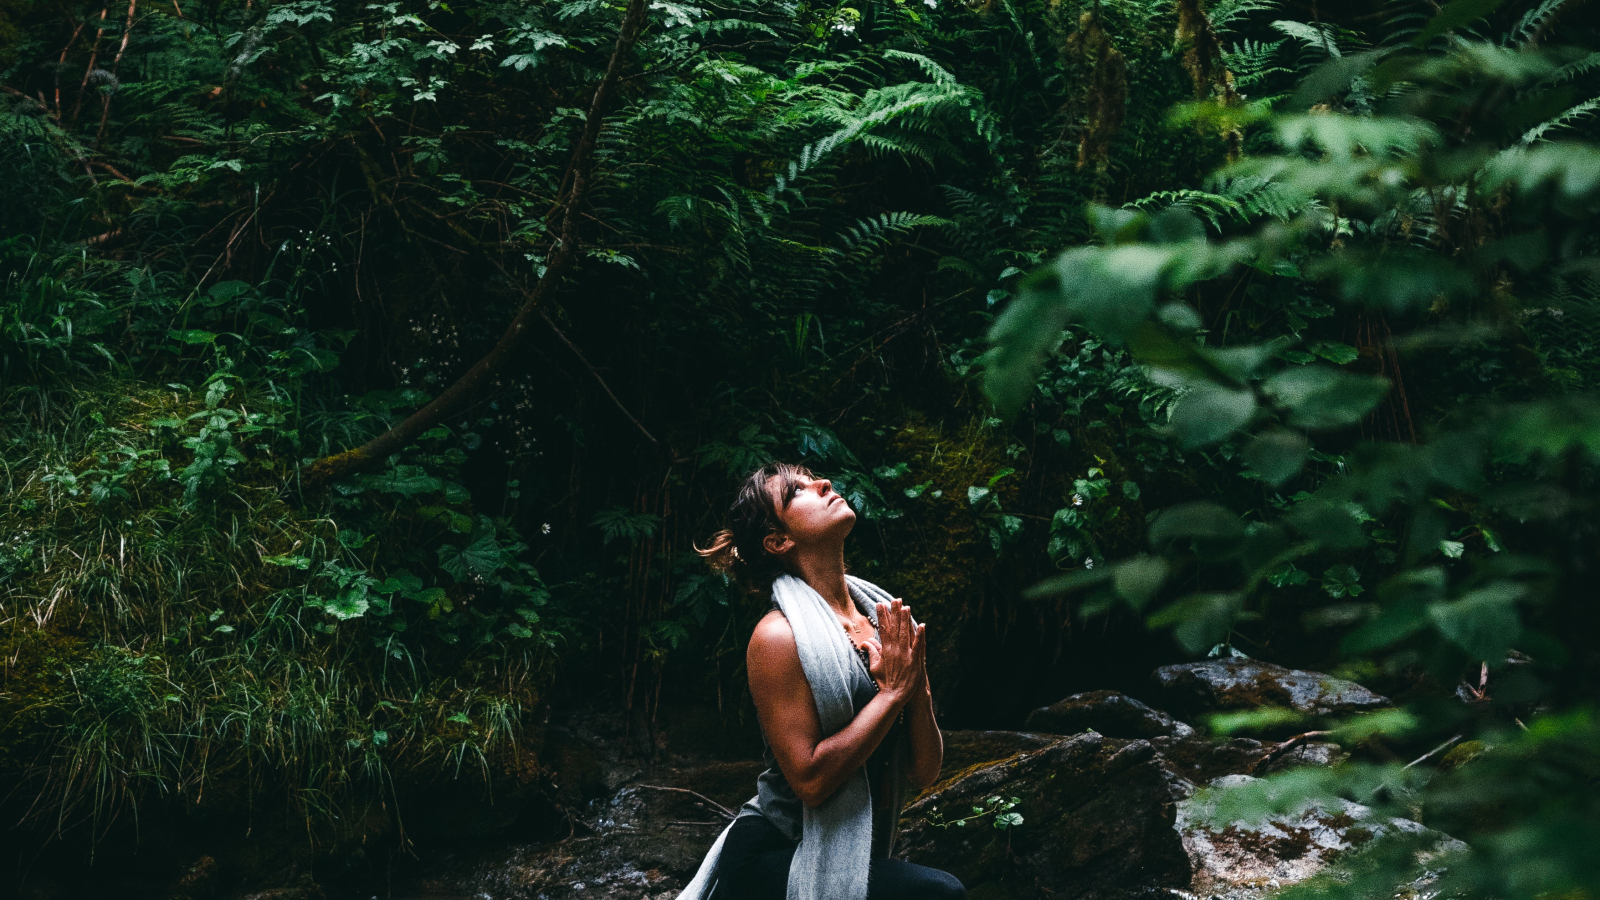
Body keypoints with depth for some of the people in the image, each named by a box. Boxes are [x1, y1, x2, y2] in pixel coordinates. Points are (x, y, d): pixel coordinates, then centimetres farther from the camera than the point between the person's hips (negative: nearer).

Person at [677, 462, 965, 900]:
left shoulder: (886, 621, 5)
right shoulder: (778, 636, -14)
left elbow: (923, 773, 5)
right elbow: (810, 780, -20)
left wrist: (918, 690, -12)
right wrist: (893, 693, -16)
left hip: (861, 855, 7)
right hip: (772, 860, -7)